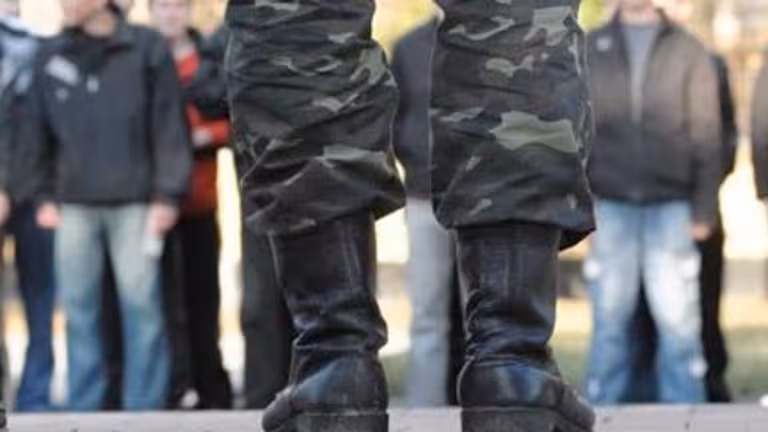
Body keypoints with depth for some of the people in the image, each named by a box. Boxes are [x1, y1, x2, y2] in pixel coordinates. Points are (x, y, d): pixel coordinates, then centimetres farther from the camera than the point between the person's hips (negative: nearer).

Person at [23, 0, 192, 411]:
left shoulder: (147, 49, 0)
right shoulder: (51, 56, 9)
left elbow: (169, 126, -2)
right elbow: (39, 130, 13)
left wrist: (167, 196, -6)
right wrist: (45, 195, 7)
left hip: (133, 203, -3)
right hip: (74, 206, 3)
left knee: (141, 306, -1)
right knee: (78, 308, 5)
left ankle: (145, 406, 6)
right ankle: (83, 408, 12)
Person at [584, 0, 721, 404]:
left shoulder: (689, 51, 6)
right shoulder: (590, 50, 9)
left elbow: (707, 136, 2)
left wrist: (704, 209, -4)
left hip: (671, 207, -1)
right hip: (610, 207, 1)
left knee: (678, 319, -4)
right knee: (610, 320, 4)